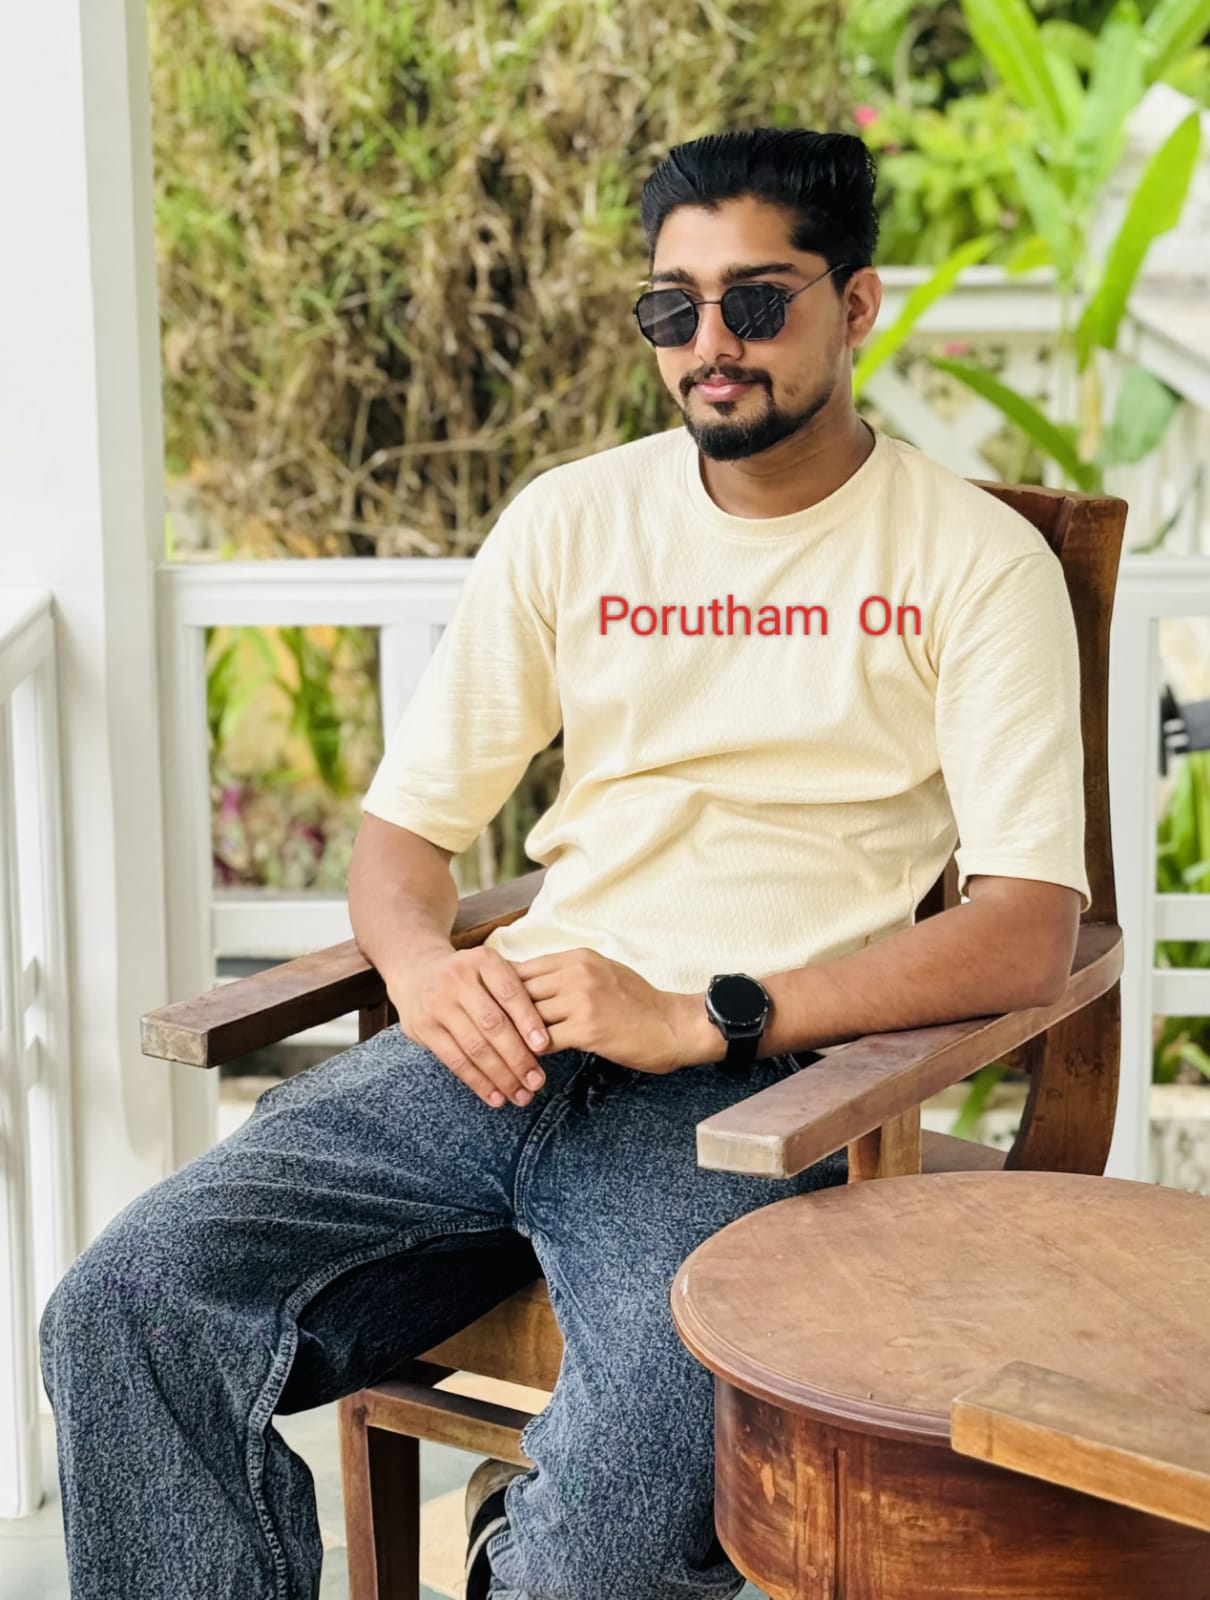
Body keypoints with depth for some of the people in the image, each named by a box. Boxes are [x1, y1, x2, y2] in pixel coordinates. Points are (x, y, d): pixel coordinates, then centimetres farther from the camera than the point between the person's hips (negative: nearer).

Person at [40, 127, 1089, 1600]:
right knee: (127, 1310, -17)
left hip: (759, 1088, -4)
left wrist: (700, 1019, -15)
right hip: (508, 1043, 4)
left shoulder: (971, 557, 3)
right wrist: (424, 966, -7)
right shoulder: (572, 522, 15)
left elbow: (1029, 932, -7)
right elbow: (403, 825, 17)